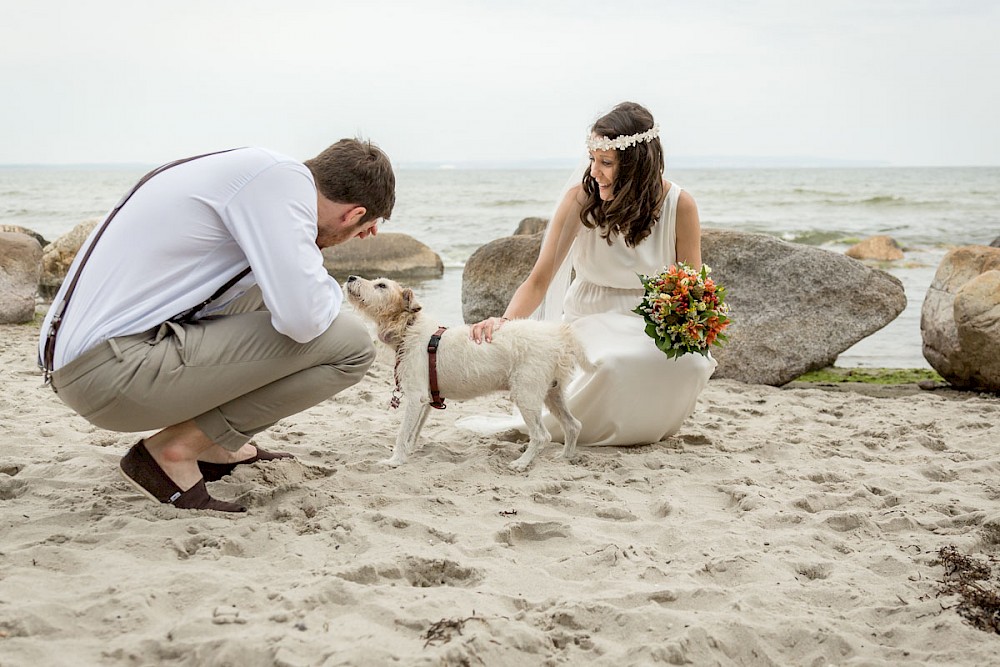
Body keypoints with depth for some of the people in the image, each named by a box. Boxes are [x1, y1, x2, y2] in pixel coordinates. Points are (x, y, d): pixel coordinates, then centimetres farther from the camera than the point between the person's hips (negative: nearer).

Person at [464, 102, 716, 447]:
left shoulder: (679, 205, -10)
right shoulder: (580, 199, -13)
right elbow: (539, 280, -13)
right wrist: (504, 321, -33)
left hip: (652, 326, 1)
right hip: (590, 322, -1)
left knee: (689, 365, -32)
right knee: (611, 364, -37)